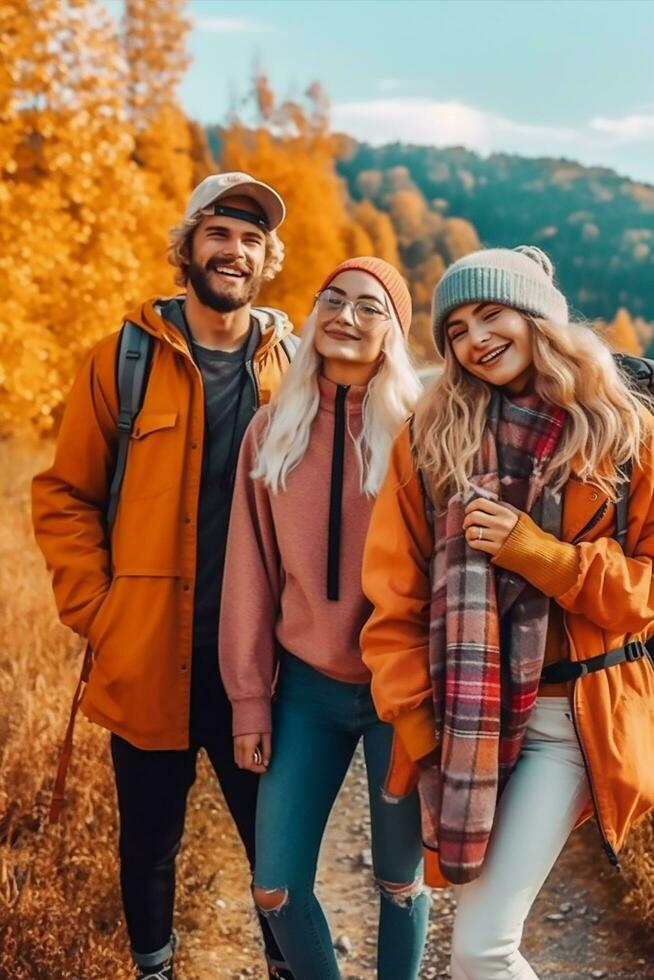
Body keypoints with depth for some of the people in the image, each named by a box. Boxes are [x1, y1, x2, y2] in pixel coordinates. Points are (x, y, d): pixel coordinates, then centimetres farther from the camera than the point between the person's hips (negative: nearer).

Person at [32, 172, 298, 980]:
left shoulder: (292, 365, 3)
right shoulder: (124, 359, -2)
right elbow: (64, 497, 1)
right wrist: (96, 614, -6)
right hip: (147, 657, 0)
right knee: (150, 837, 15)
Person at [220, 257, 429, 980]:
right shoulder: (273, 432, 3)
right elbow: (250, 573, 3)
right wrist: (249, 699, 2)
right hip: (306, 688, 3)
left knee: (400, 882, 9)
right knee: (276, 888, 5)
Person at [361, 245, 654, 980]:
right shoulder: (429, 438, 2)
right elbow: (394, 595, 2)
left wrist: (531, 548, -15)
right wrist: (413, 718, -4)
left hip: (569, 714, -2)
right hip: (460, 716, 2)